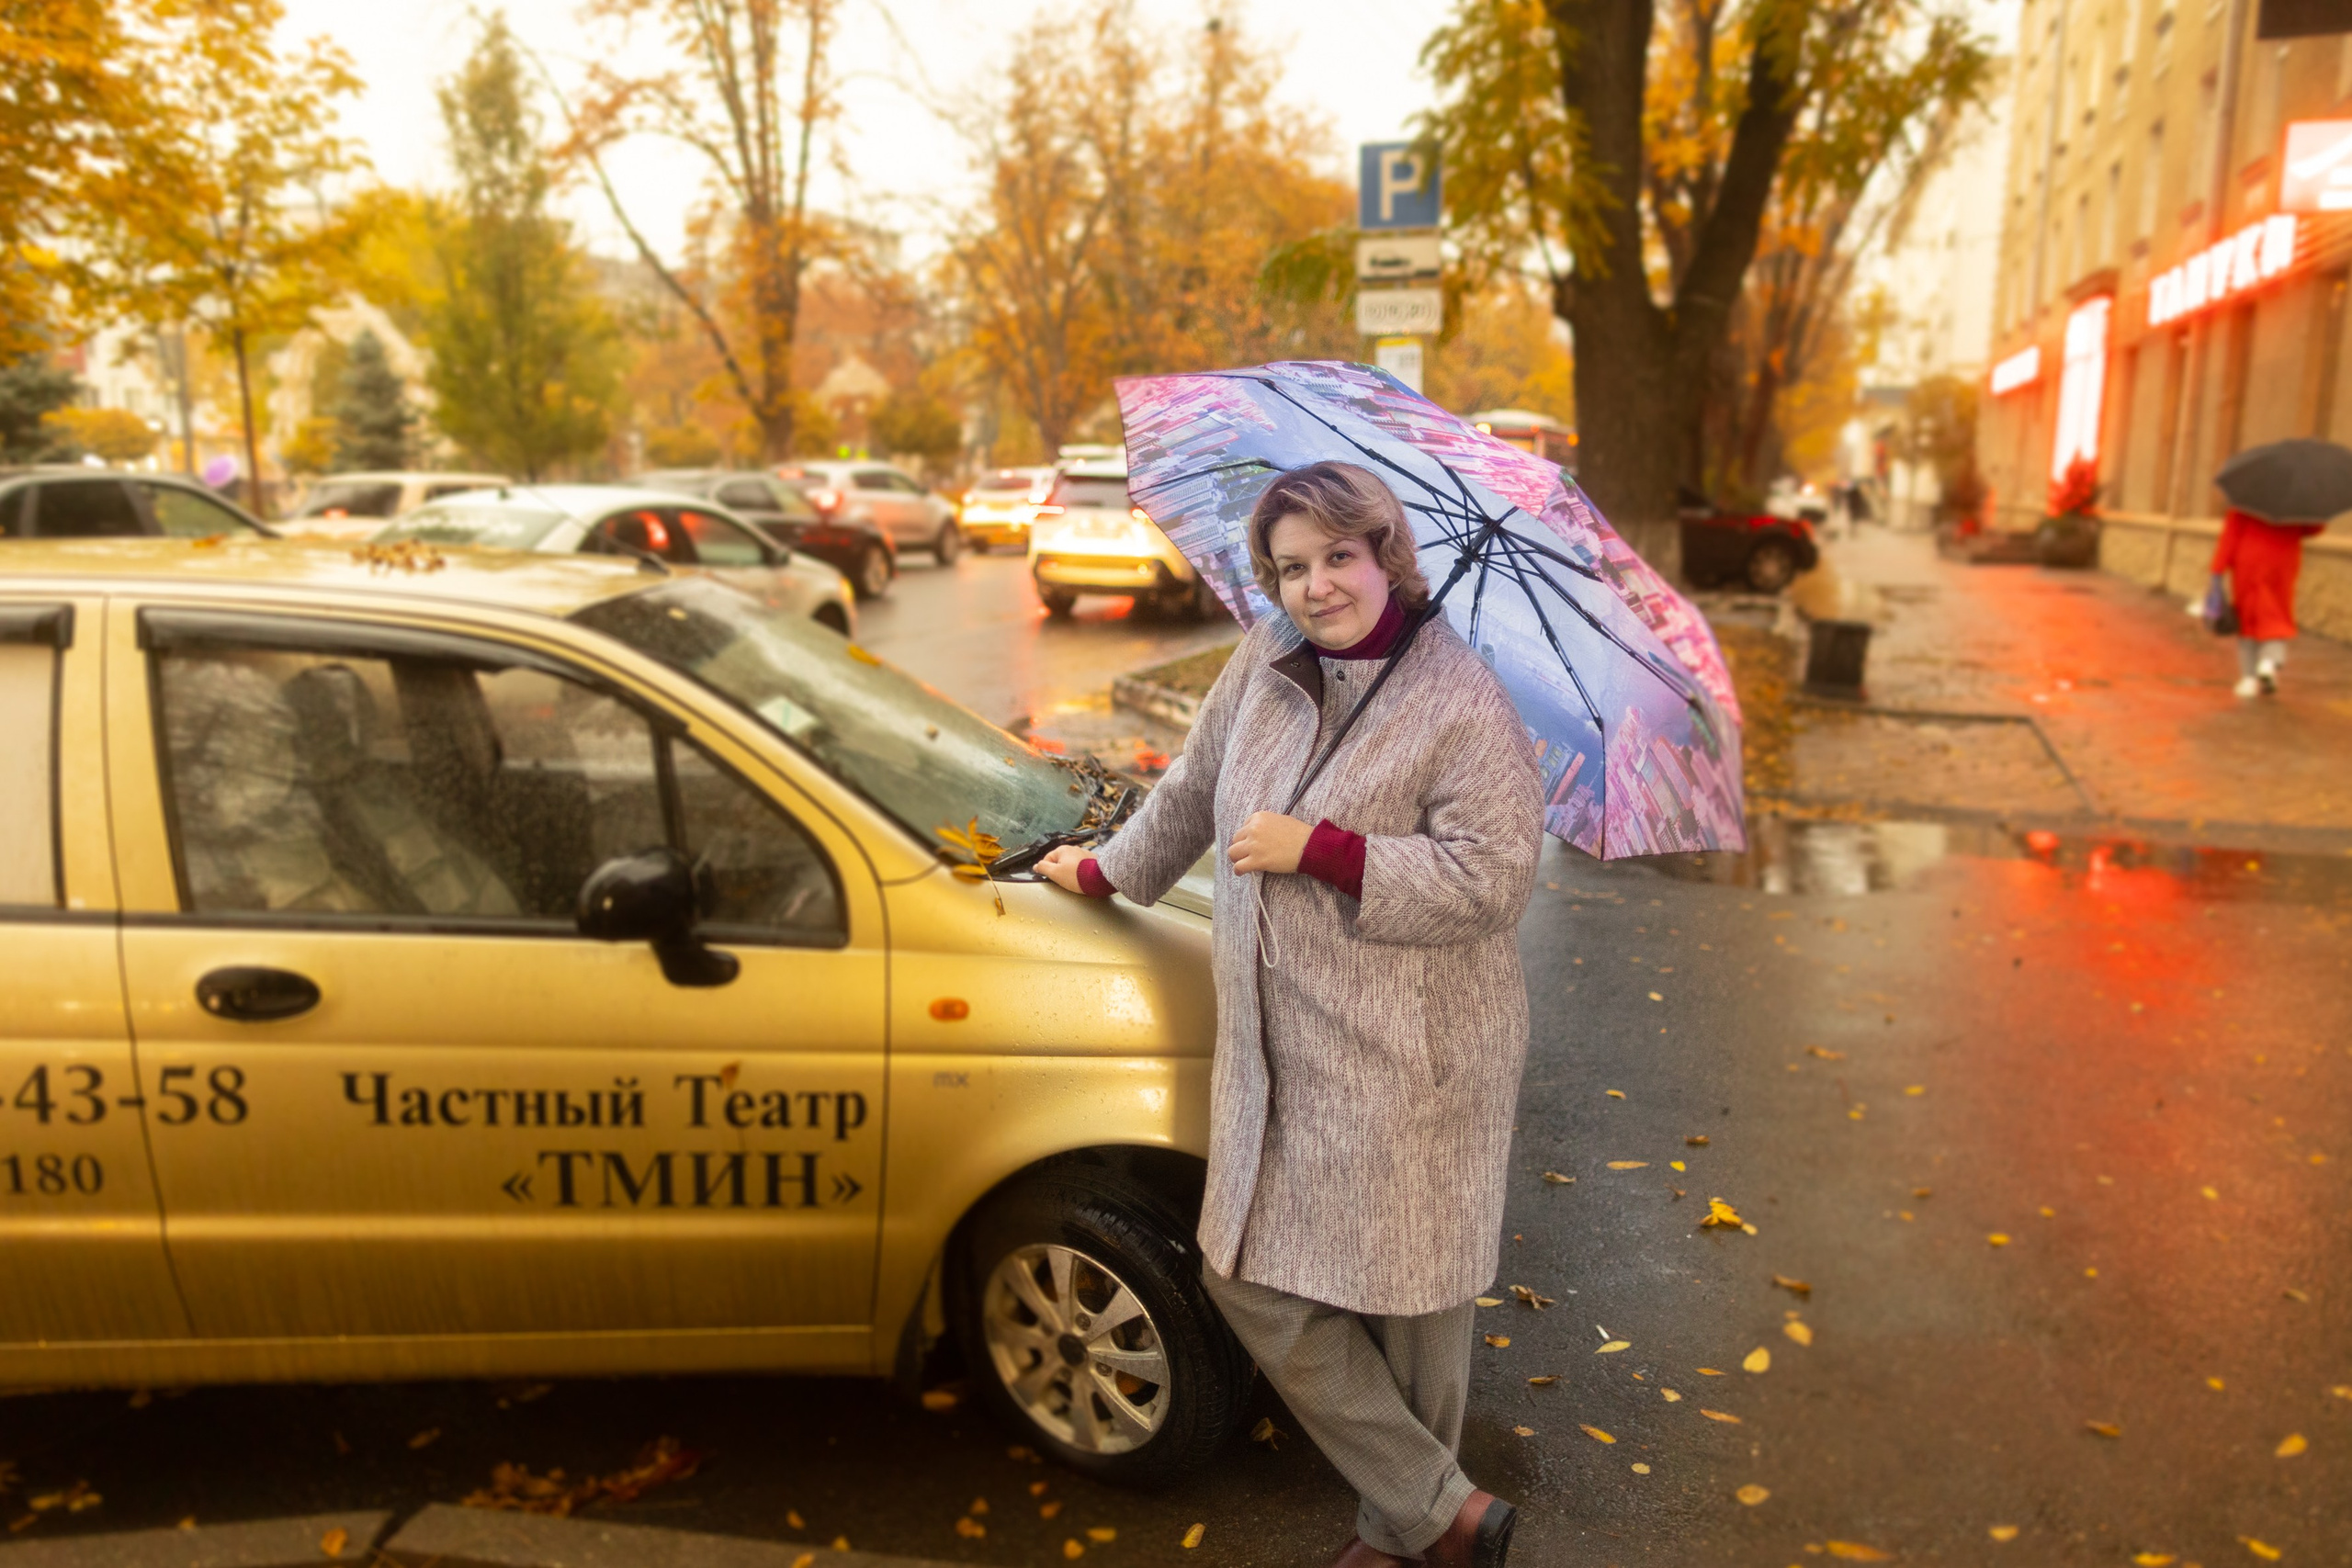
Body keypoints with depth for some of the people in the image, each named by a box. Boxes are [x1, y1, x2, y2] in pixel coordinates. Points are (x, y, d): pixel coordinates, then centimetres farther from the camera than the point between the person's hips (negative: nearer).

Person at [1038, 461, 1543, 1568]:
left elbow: (1492, 878, -20)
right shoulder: (1265, 661, 6)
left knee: (1407, 1300, 6)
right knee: (1250, 1282, 11)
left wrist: (1316, 848, -21)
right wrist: (1107, 871, 30)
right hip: (1274, 1051, 7)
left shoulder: (1460, 704, -13)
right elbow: (1194, 790, 21)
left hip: (1408, 1062, -7)